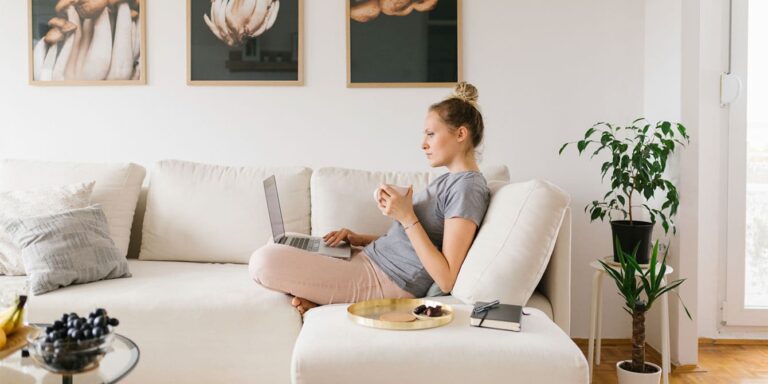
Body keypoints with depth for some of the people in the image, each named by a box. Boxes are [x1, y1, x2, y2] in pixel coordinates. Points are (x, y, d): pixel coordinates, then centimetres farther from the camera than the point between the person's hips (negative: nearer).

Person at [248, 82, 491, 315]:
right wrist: (359, 239, 7)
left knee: (263, 262, -21)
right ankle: (318, 296, 3)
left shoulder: (468, 187, -15)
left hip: (386, 282, -11)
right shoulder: (448, 181, 16)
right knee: (284, 243, 24)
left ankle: (321, 300, 0)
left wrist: (407, 217, -22)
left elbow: (446, 281, -22)